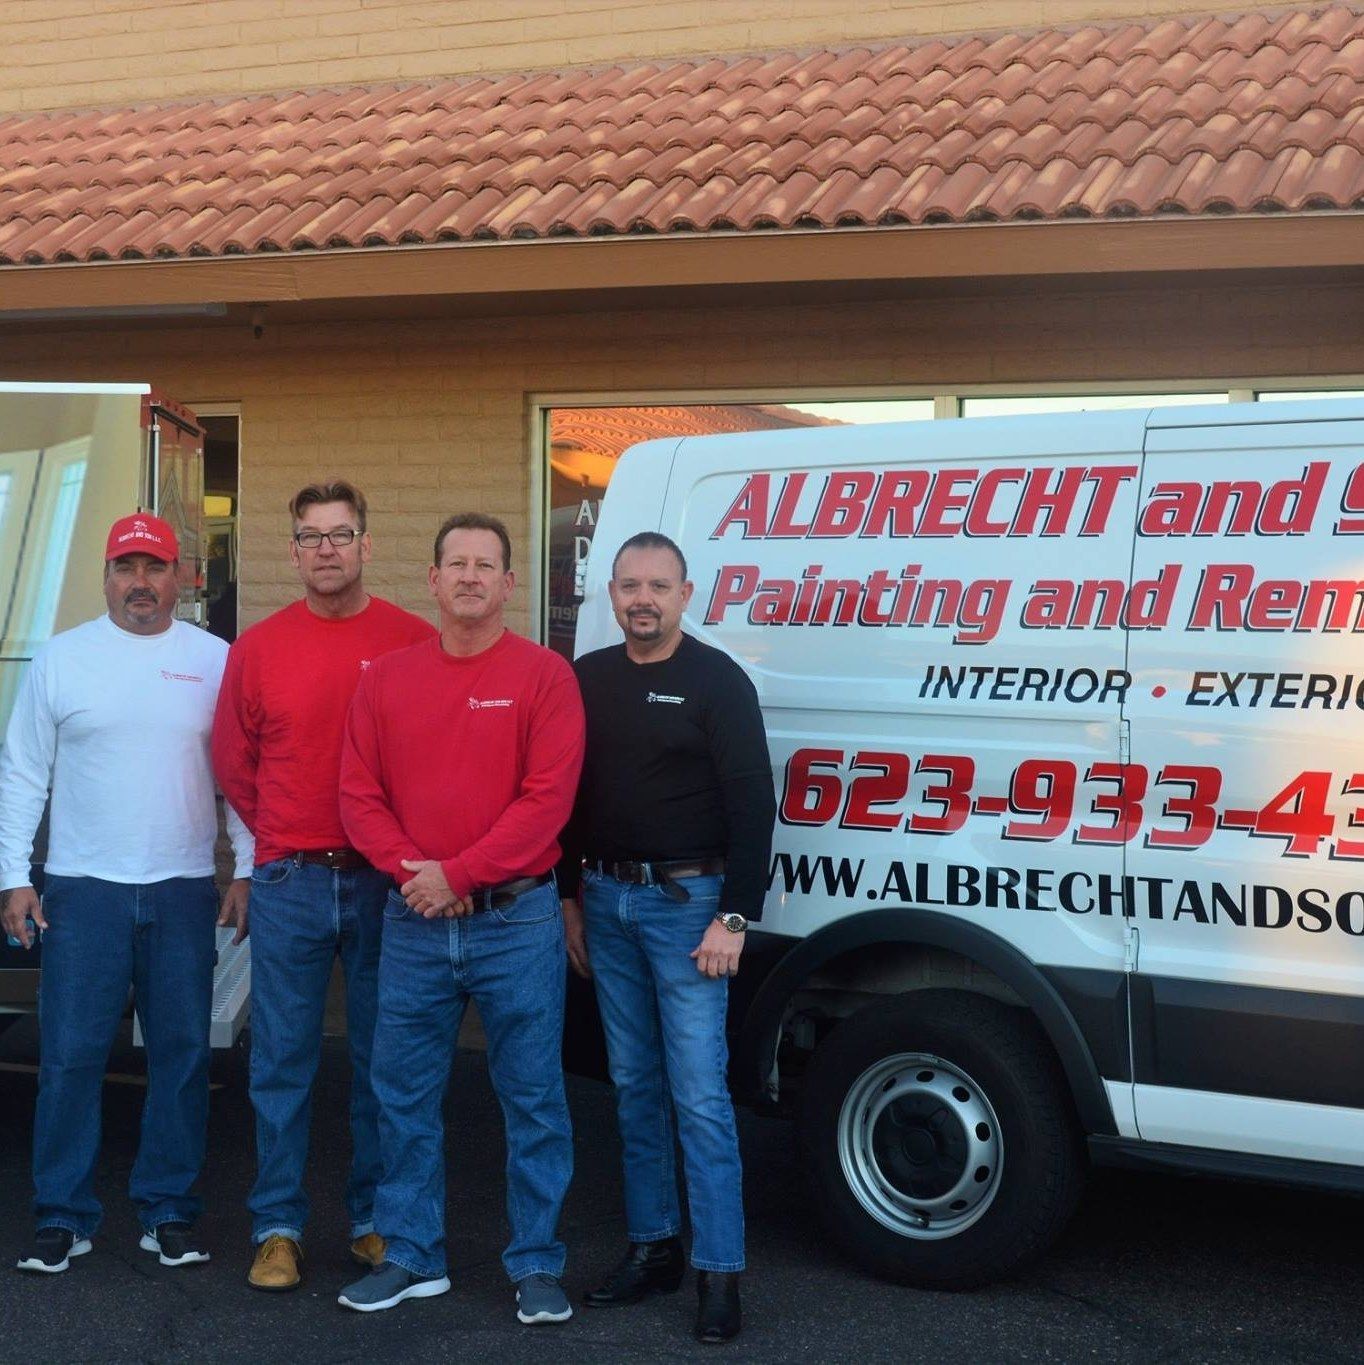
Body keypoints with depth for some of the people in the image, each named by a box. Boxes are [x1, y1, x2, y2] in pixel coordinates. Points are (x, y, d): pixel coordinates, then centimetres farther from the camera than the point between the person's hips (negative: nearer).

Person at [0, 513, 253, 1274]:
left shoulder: (216, 661, 4)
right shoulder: (62, 659, 3)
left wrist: (247, 870, -1)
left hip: (185, 892, 1)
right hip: (83, 892, -1)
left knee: (182, 1055, 6)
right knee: (71, 1057, 0)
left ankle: (169, 1214, 17)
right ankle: (64, 1218, 11)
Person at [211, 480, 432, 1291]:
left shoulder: (413, 641, -2)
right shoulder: (258, 649, 3)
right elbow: (233, 761, 12)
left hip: (385, 882, -1)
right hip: (289, 886, 1)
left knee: (383, 1058, 9)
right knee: (283, 1062, 6)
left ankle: (377, 1218, 21)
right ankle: (278, 1226, 16)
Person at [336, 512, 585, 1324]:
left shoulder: (544, 675, -4)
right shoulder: (387, 680, 7)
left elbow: (548, 798, -12)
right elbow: (359, 795, 5)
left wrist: (458, 873, -15)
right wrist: (412, 872, -11)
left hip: (517, 921, -3)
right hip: (413, 923, 4)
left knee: (533, 1099, 3)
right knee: (404, 1096, 10)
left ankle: (537, 1266, 15)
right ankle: (414, 1258, 24)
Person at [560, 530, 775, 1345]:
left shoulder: (717, 681, -7)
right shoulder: (590, 679, 9)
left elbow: (753, 804, -11)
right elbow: (570, 794, 15)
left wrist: (735, 917, -16)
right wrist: (569, 896, 11)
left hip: (685, 901, -5)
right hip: (606, 901, 6)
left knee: (699, 1093, -7)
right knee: (635, 1084, 12)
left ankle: (721, 1274, -1)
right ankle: (654, 1247, 23)